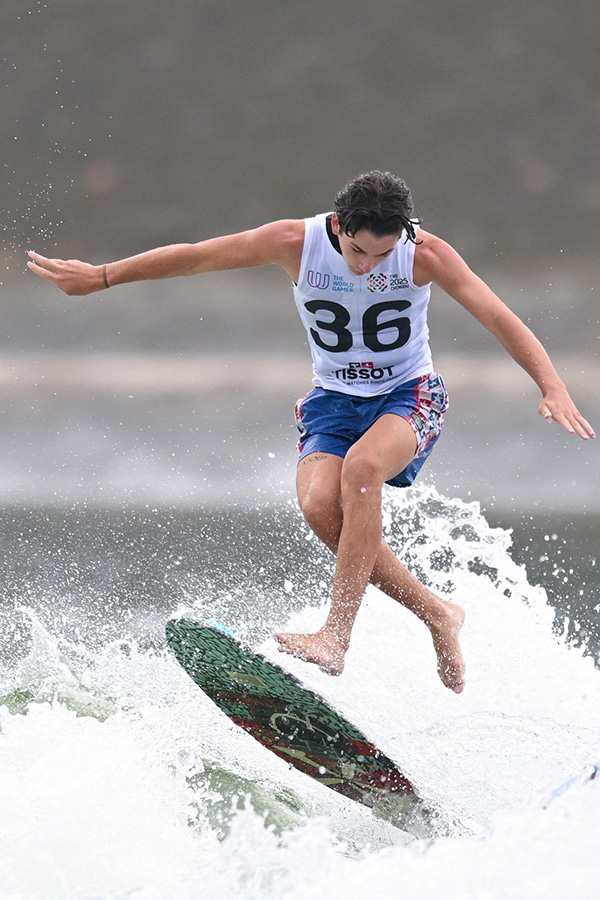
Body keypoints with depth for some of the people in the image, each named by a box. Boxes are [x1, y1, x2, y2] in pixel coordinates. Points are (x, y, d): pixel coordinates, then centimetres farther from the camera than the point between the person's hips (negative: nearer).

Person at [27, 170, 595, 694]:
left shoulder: (425, 254, -18)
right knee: (319, 504, -27)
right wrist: (101, 277, 0)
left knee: (361, 467, -36)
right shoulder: (296, 243, -14)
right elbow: (193, 257, -6)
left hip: (409, 396, -3)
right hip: (334, 399, 3)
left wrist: (552, 387, -33)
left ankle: (335, 638, -39)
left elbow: (496, 316, -20)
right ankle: (436, 615, -11)